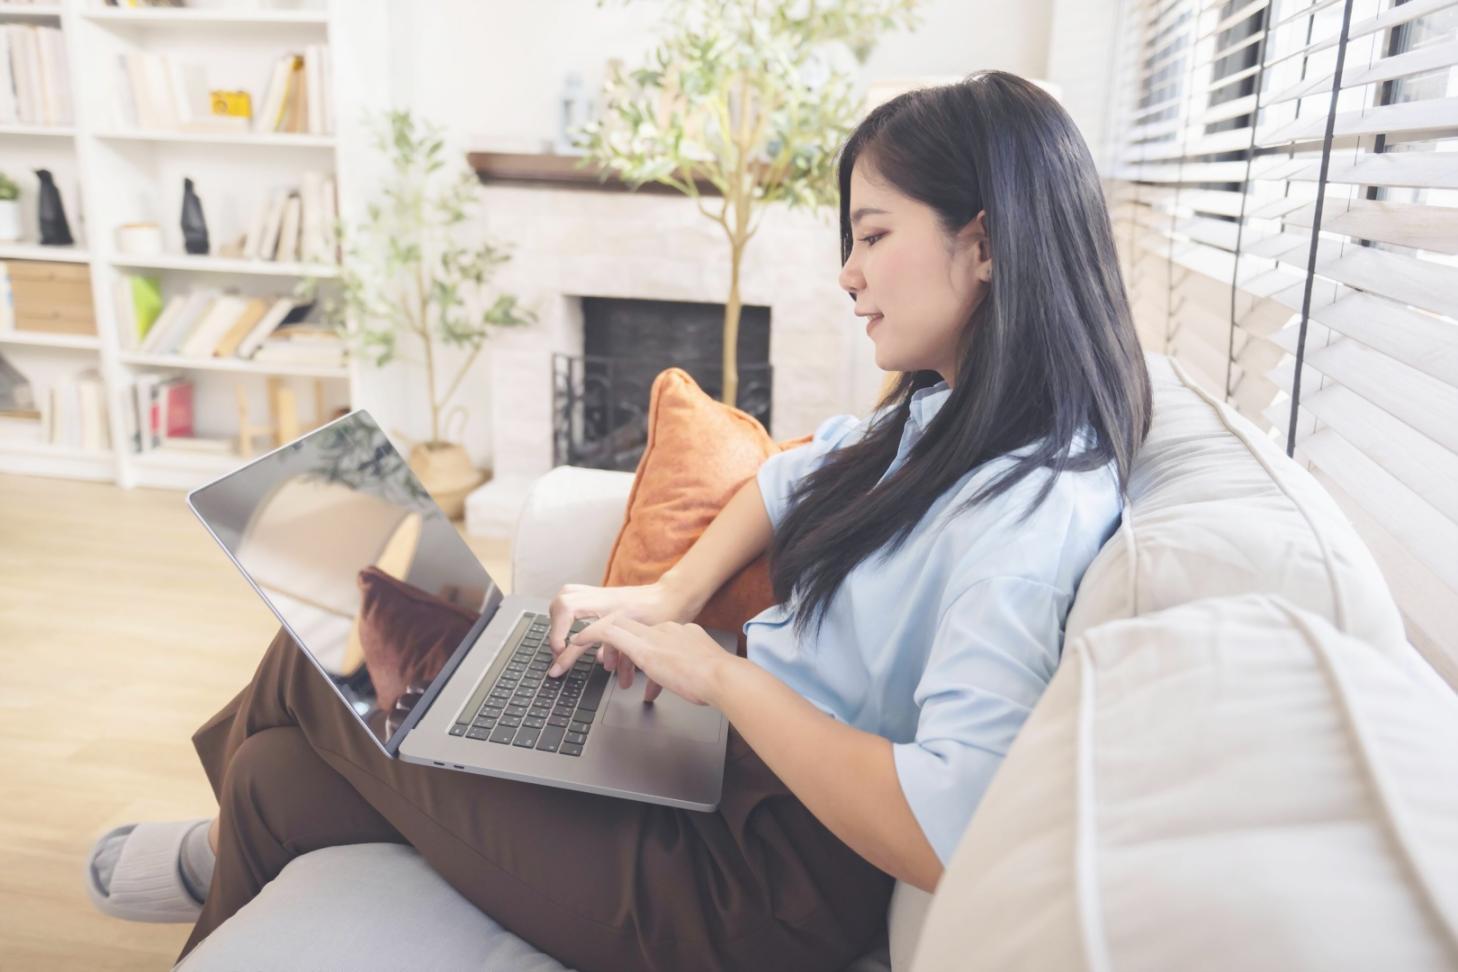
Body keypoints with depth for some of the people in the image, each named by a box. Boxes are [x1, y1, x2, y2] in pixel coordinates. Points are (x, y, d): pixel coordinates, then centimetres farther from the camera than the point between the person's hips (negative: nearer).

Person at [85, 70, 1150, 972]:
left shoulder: (1037, 509, -26)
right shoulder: (943, 414, 4)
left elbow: (945, 836, -34)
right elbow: (795, 476, 19)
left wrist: (719, 672, -23)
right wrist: (672, 595, 3)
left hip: (755, 887, -8)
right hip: (732, 734, 8)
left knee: (314, 671, 5)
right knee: (284, 775, 8)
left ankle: (224, 851, 40)